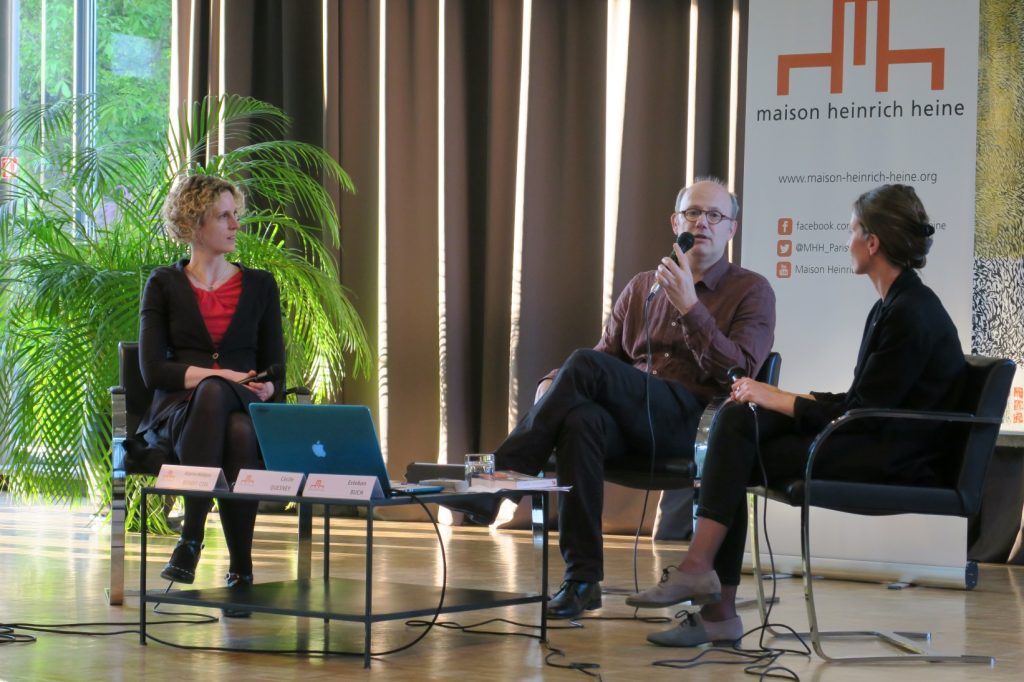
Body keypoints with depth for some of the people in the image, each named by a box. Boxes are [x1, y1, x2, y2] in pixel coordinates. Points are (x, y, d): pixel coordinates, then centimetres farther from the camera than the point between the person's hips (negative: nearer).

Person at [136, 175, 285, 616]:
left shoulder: (259, 286, 17)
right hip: (178, 412, -1)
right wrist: (219, 375, -14)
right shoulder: (164, 285, 11)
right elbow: (153, 369, -1)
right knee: (212, 392, -39)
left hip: (245, 410, 1)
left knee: (239, 434, -38)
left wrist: (263, 389, -13)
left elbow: (275, 371, 12)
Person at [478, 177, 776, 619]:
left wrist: (690, 306, -14)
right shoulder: (641, 288, 24)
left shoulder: (751, 291, 10)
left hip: (692, 422, -4)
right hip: (629, 425, 4)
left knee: (586, 365, -29)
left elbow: (739, 372, -4)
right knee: (581, 420, -35)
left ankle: (503, 473, -23)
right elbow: (607, 355, 23)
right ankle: (582, 579, -33)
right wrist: (556, 385, 0)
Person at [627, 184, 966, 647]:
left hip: (897, 460, -9)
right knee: (737, 420, -6)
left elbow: (864, 413, -18)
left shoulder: (911, 314, -16)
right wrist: (776, 400, 8)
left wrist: (779, 401, -11)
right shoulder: (890, 307, 15)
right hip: (874, 441, 9)